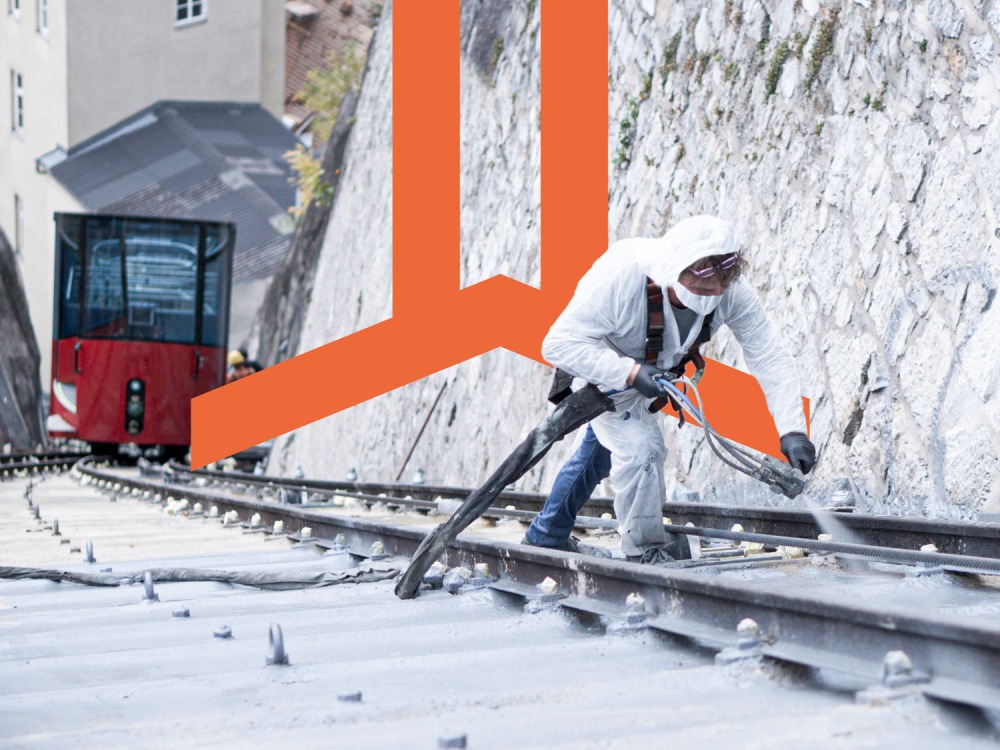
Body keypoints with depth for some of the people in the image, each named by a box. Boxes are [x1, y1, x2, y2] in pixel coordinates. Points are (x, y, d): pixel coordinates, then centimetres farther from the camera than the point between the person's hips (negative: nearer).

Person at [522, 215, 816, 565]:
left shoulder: (732, 291, -32)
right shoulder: (620, 278, -44)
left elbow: (771, 358, -27)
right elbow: (560, 344, -39)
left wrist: (792, 430, -37)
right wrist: (630, 373, -46)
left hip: (650, 371, 6)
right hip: (599, 365, -6)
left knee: (597, 453, 23)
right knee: (640, 446, -26)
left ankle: (545, 537, 46)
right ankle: (646, 550, -3)